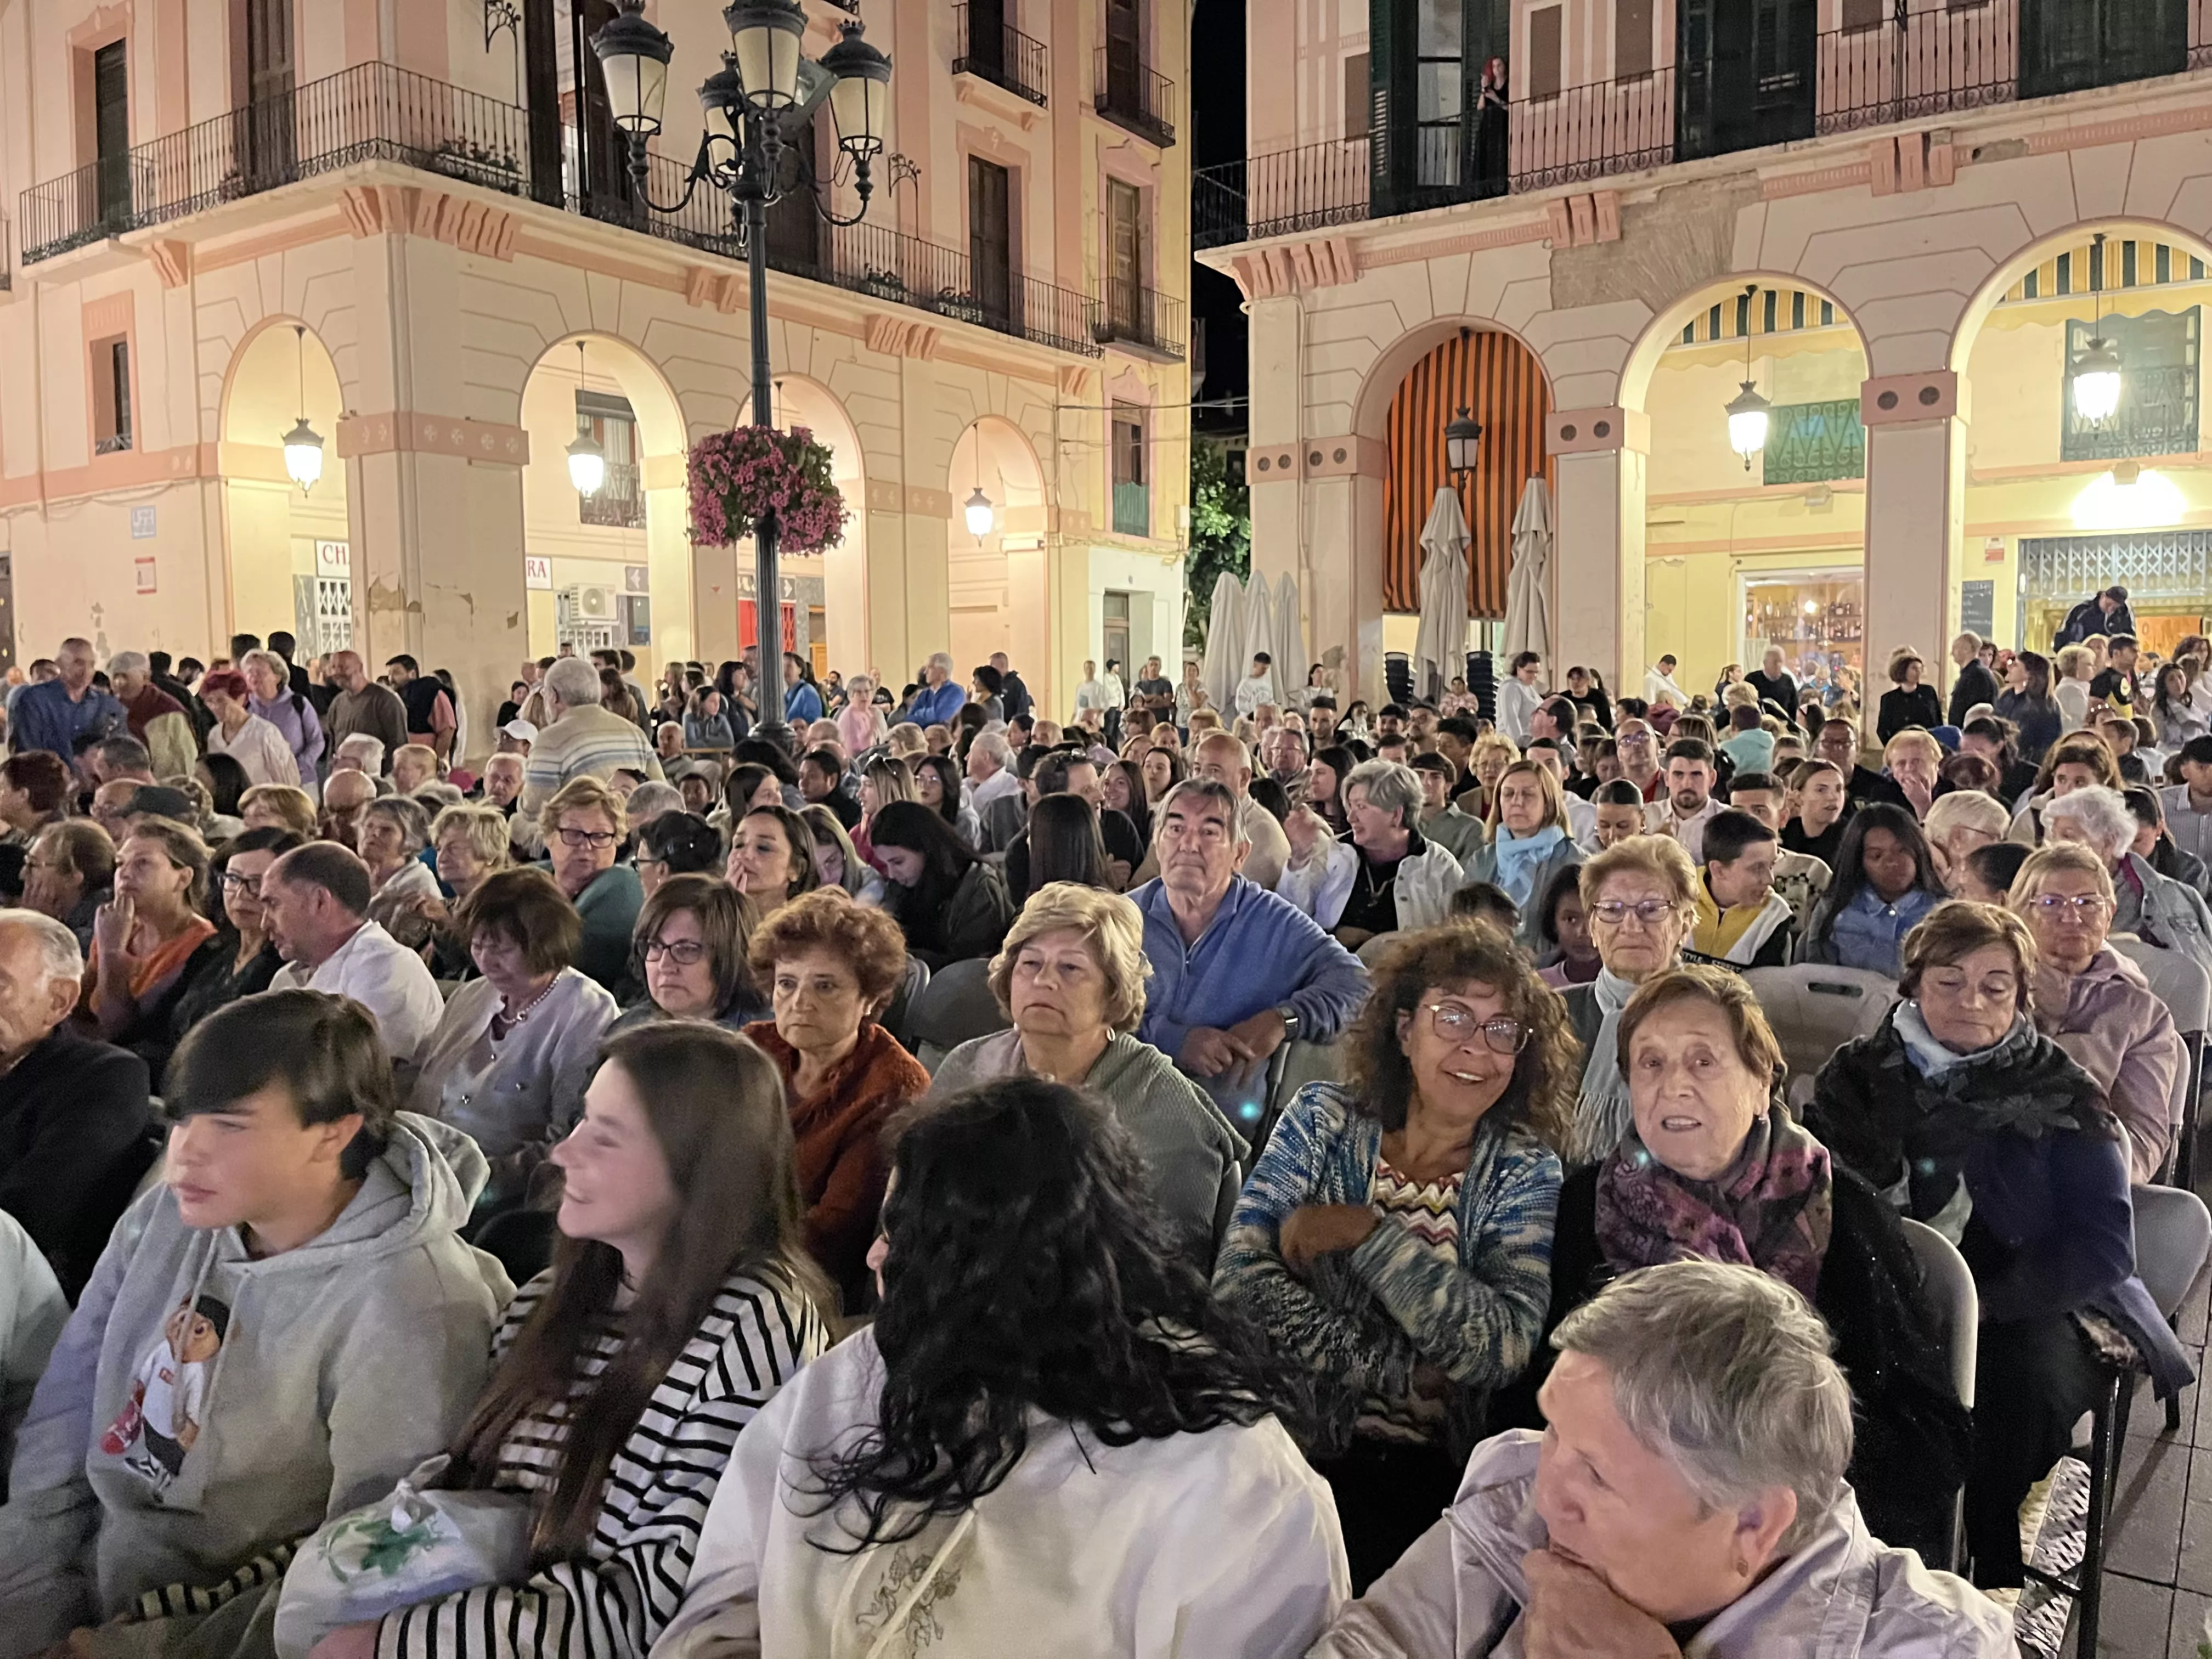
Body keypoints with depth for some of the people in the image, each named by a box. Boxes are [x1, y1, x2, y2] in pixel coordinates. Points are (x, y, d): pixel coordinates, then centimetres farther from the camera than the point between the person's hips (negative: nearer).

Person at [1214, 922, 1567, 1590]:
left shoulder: (1525, 1170, 1)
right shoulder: (1324, 1119, 0)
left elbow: (1501, 1347, -12)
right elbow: (1240, 1278, -10)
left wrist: (1368, 1232, -16)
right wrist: (1407, 1369, -14)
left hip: (1436, 1473, 0)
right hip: (1304, 1440, 0)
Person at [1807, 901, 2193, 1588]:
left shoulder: (2060, 1095, 1)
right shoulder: (1859, 1074, 6)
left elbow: (2103, 1247, -5)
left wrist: (1981, 1305, -18)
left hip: (2025, 1308, -1)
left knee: (2024, 1379, -32)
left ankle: (1994, 1579, -11)